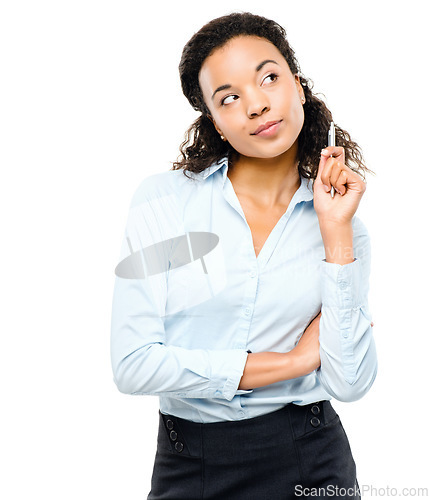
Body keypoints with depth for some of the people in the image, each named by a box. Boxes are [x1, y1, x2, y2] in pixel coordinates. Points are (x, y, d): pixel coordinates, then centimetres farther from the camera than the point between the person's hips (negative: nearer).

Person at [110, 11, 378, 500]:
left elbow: (349, 383, -10)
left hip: (310, 460, 2)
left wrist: (335, 231, -14)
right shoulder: (163, 199, -9)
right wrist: (295, 360, -10)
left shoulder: (344, 229, -3)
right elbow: (133, 364, -15)